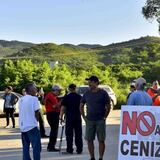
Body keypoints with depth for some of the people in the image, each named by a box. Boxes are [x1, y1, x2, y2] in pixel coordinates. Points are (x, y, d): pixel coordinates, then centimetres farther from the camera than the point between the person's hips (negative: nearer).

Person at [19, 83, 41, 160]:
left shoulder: (21, 99, 12)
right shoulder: (34, 98, -9)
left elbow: (21, 112, 14)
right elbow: (36, 112, -11)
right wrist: (36, 121, 6)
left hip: (23, 126, 7)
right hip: (32, 126, -7)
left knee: (25, 147, 12)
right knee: (36, 146, -2)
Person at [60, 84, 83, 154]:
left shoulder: (66, 97, -5)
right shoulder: (79, 97, 6)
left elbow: (63, 108, -10)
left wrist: (61, 116, -2)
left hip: (69, 118, -3)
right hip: (78, 118, 3)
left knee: (69, 134, 4)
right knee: (78, 134, 8)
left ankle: (69, 149, 6)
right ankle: (79, 149, 11)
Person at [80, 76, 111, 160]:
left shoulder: (103, 93, -2)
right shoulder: (87, 94, 7)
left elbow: (108, 106, 1)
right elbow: (81, 106, 16)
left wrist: (104, 117, -5)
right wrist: (84, 117, 7)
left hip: (100, 121, -3)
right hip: (89, 121, 3)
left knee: (101, 140, 1)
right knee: (89, 140, 4)